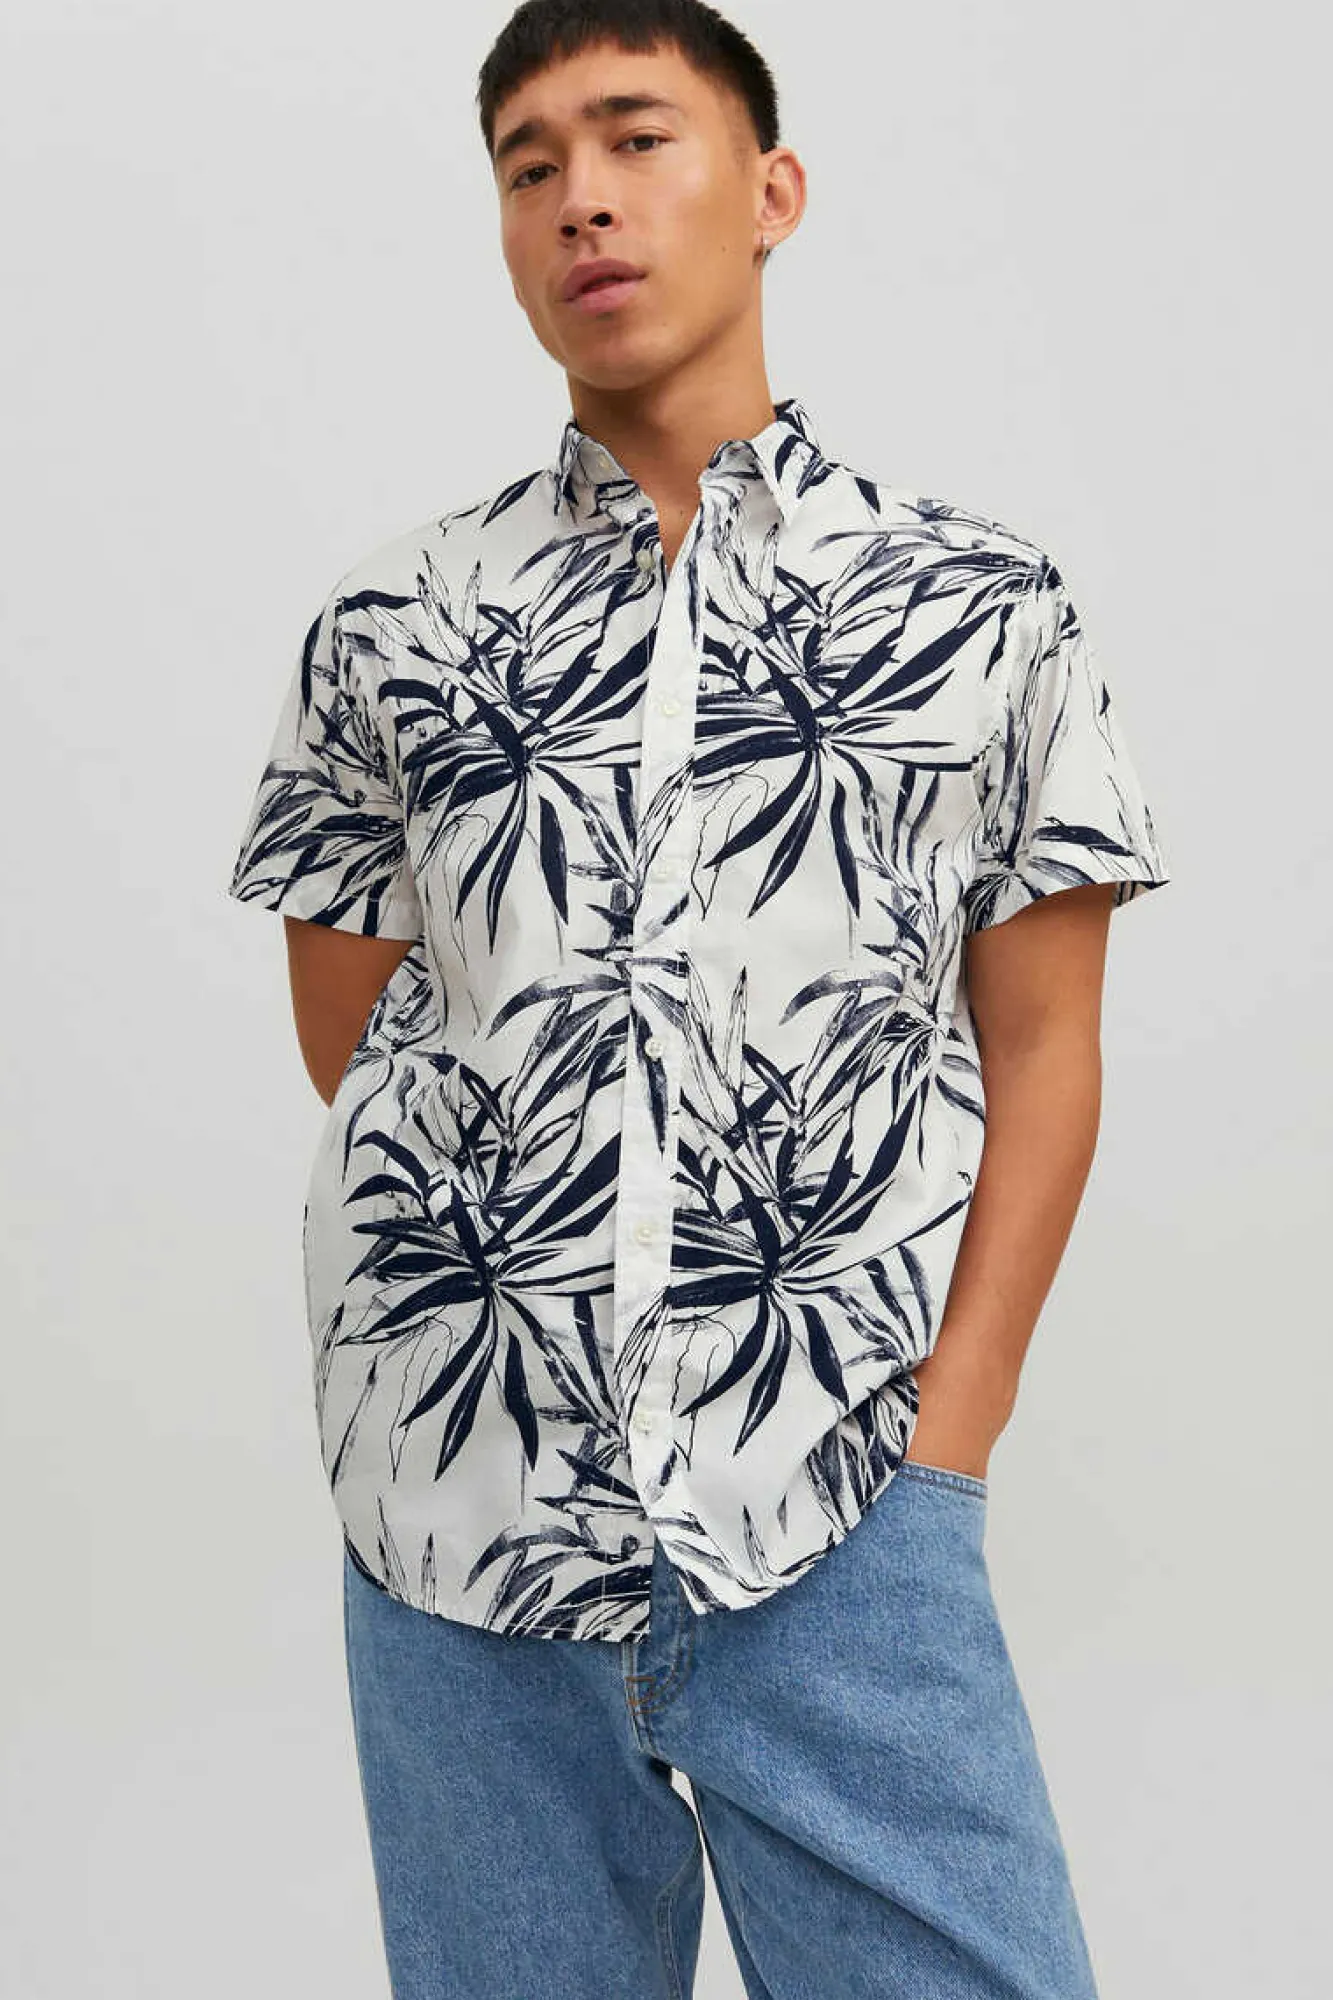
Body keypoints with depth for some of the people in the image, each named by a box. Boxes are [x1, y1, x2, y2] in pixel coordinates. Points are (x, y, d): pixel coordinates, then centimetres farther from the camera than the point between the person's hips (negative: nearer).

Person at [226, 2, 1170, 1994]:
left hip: (838, 1530, -1)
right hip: (461, 1516, 2)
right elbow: (353, 1034, 13)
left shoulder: (981, 604, 5)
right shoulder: (390, 627, 8)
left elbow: (1037, 1044, 5)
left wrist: (947, 1434, -4)